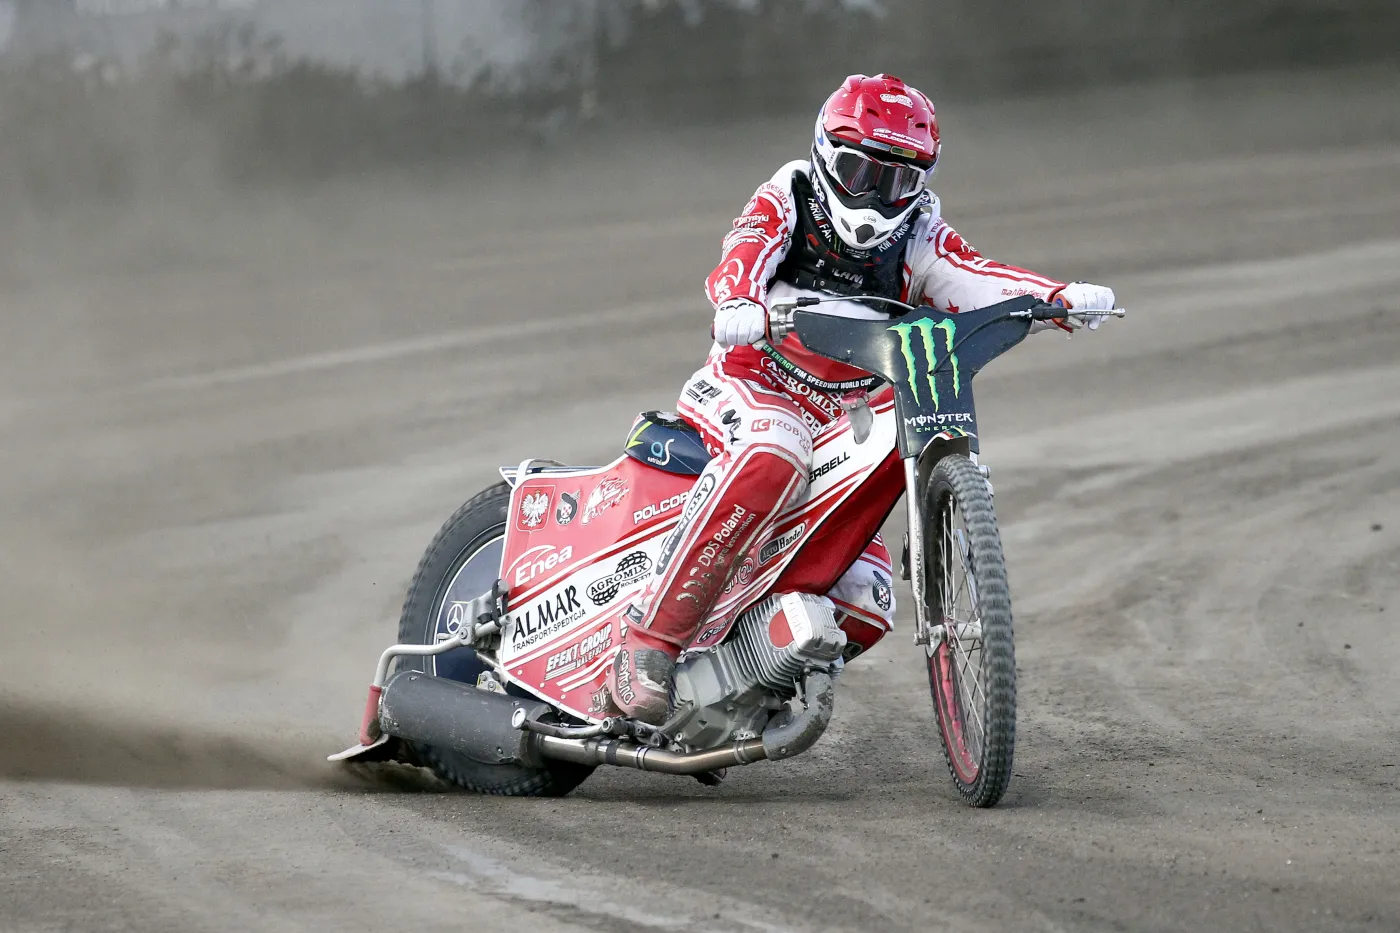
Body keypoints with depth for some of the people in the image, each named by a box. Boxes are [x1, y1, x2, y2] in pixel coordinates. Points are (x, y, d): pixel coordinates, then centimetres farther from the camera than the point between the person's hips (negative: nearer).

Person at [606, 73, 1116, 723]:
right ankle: (649, 638, -40)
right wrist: (737, 302, -44)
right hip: (747, 388, -5)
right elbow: (743, 255, -20)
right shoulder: (786, 201, 0)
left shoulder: (915, 240, 8)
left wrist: (1061, 298, -29)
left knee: (864, 606, -4)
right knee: (772, 457, -40)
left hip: (837, 422, 5)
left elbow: (978, 280, -9)